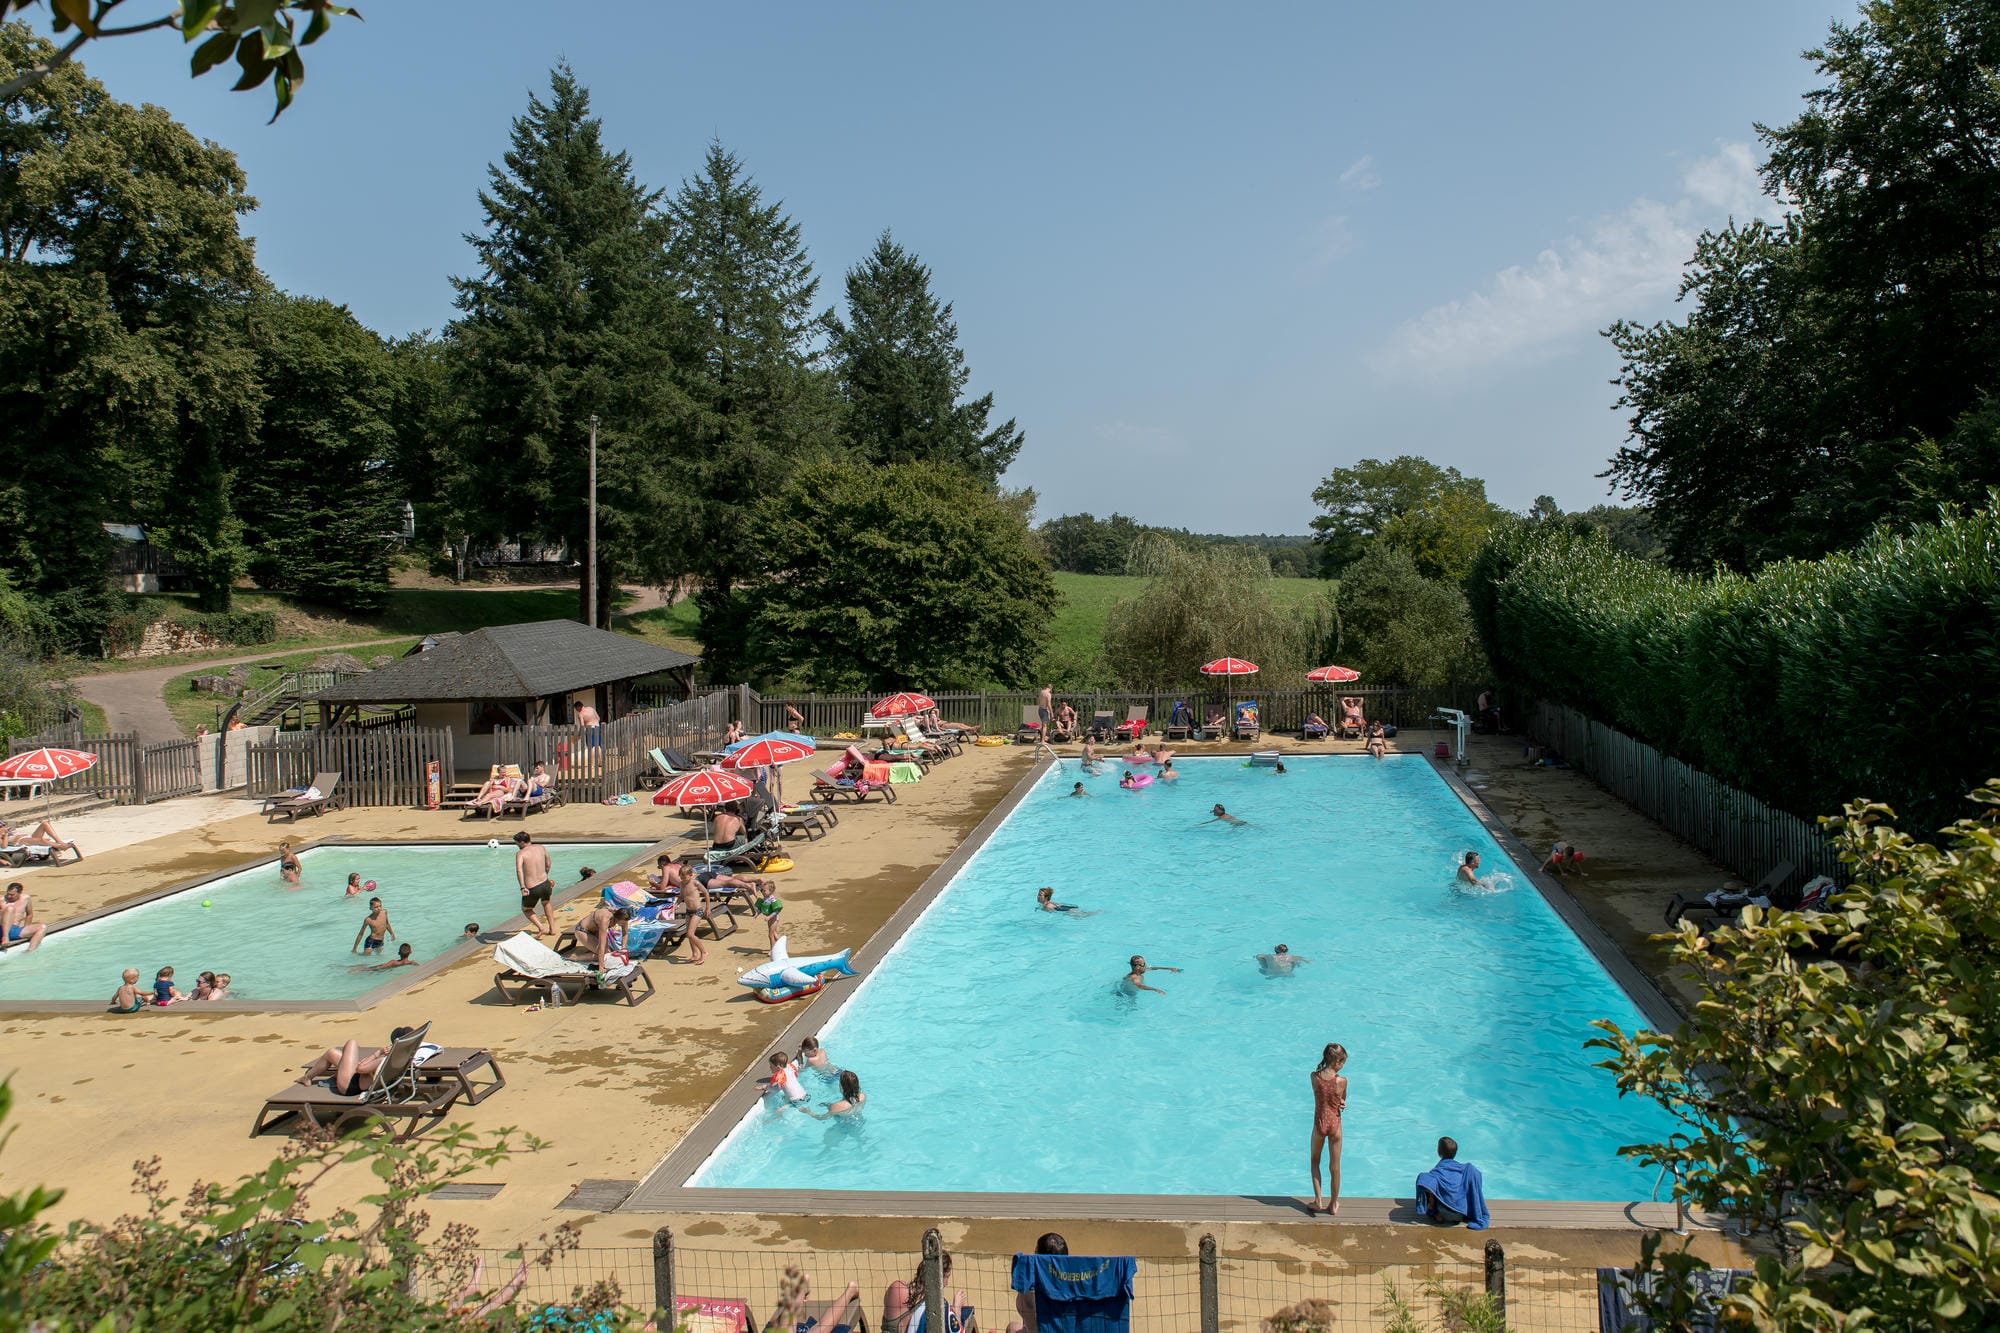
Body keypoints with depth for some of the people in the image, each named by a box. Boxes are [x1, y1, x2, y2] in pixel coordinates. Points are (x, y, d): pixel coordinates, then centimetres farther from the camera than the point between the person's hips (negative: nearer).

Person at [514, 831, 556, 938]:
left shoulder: (520, 853, -7)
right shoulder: (542, 849, 8)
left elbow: (519, 869, -25)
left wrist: (522, 887, -30)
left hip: (532, 889, -4)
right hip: (545, 884, 4)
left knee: (526, 909, 26)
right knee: (546, 903, 37)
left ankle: (541, 927, 7)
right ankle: (552, 928, 34)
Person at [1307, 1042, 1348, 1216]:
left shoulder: (1314, 1076, -11)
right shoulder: (1341, 1081, -18)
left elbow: (1319, 1095, 2)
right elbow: (1343, 1101, -2)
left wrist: (1339, 1104, -2)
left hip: (1319, 1123, 1)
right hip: (1335, 1123, -1)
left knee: (1315, 1161, 23)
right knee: (1335, 1166, 14)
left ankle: (1318, 1200, 18)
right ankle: (1333, 1204, 26)